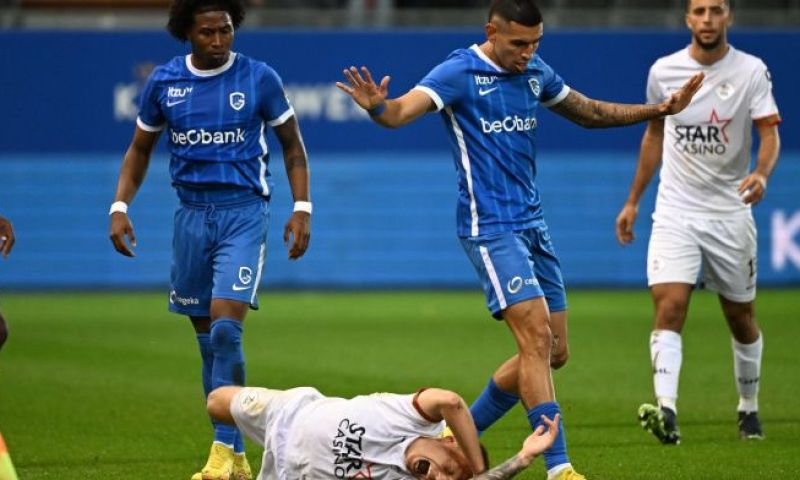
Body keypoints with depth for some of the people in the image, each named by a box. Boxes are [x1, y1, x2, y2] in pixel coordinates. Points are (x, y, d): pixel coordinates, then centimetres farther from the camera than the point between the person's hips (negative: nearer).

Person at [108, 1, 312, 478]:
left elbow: (292, 144, 6)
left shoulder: (260, 78, -4)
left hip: (244, 211, -4)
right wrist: (120, 206, 3)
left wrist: (302, 208, -2)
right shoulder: (164, 81, 4)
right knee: (207, 338, 7)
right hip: (191, 213, 4)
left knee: (225, 329, -17)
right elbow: (140, 149, 15)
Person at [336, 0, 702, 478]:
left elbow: (589, 112, 24)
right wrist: (377, 106, -49)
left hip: (533, 223, 8)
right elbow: (402, 111, -26)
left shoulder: (535, 72, 9)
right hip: (490, 226, -8)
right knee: (537, 338, -17)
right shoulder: (460, 72, -12)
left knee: (554, 352, 8)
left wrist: (660, 109, 15)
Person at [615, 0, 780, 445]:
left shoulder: (751, 71, -5)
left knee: (742, 319, 10)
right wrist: (633, 201, 18)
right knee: (669, 307, -18)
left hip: (730, 212, -1)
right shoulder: (663, 71, 3)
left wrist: (761, 174, -34)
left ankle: (749, 408, 31)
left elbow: (770, 134, -12)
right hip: (675, 212, 1)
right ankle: (666, 411, -28)